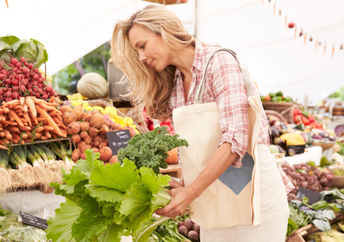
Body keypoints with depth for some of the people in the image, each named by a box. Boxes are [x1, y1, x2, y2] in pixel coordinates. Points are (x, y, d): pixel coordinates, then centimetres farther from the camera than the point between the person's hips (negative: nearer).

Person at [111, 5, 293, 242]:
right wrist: (183, 185, -12)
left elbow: (235, 139, -20)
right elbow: (193, 150, 6)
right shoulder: (172, 85, 8)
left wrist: (190, 192, -19)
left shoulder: (219, 61, -12)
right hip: (213, 203, 6)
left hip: (251, 194, -6)